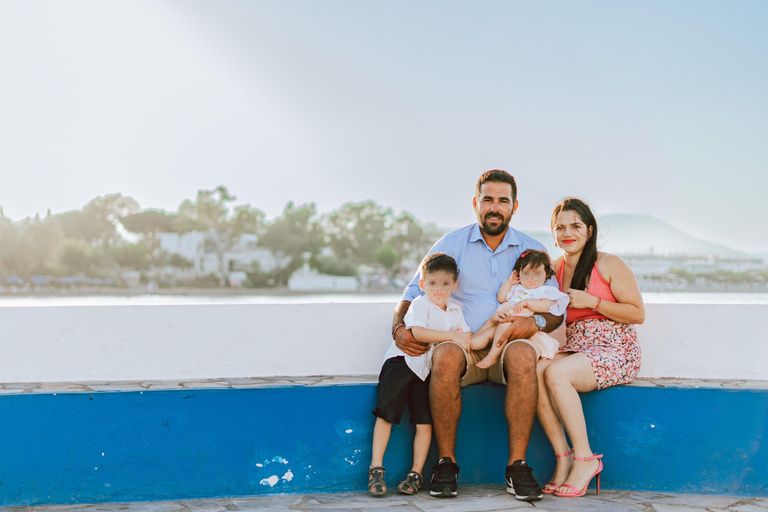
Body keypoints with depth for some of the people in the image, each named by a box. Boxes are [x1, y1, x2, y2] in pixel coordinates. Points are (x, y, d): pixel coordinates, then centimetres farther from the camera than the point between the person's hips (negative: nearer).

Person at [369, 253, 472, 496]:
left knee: (425, 421, -3)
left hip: (428, 368, 5)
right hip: (403, 360, -5)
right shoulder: (420, 304, -6)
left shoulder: (455, 311, 14)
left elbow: (467, 338, 11)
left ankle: (416, 473, 7)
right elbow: (418, 332, -22)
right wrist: (451, 336, -22)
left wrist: (466, 340, -13)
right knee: (386, 412, -10)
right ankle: (376, 469, -3)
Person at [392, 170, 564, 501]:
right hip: (463, 343, 0)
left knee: (523, 355, -36)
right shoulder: (451, 245, 10)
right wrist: (399, 328, -10)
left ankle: (517, 466, -29)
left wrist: (535, 322, -14)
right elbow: (414, 293, 11)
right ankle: (446, 463, -22)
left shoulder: (532, 250, 12)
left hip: (508, 346, 0)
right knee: (446, 356, -36)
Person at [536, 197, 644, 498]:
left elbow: (638, 314, -4)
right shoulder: (555, 269, 12)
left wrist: (592, 302, -14)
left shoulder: (609, 265, -3)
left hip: (615, 351, -5)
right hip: (575, 350, 5)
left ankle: (585, 459, -20)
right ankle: (563, 458, -20)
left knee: (555, 373, -32)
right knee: (534, 371, -27)